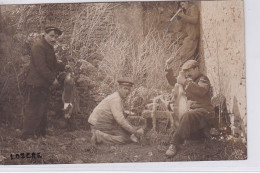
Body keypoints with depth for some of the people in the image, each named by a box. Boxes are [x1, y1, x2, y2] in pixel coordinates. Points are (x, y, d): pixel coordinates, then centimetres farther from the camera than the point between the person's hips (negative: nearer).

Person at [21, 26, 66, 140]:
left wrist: (64, 66, 17)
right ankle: (27, 136, -4)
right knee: (34, 110, -8)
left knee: (42, 110, 16)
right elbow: (41, 67, -21)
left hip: (44, 84, 11)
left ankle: (41, 133, 25)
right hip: (37, 84, -11)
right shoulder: (38, 47, -15)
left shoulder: (48, 47, 18)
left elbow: (53, 64, 27)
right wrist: (52, 79, -18)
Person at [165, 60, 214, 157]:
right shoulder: (190, 80, 27)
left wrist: (185, 82, -21)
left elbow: (201, 91, -21)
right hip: (192, 110, 8)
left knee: (187, 116, -39)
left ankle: (174, 144, -39)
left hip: (203, 110, -8)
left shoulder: (203, 79, 2)